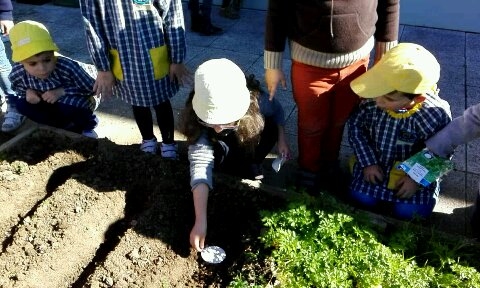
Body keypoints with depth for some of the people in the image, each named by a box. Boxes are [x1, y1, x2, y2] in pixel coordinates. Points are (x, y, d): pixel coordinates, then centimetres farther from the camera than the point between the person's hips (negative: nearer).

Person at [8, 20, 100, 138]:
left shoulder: (67, 67, -38)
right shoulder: (17, 74, -23)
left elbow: (92, 87, -28)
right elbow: (18, 88, 1)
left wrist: (62, 91, -35)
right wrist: (28, 91, -23)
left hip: (77, 100, -5)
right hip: (51, 103, 5)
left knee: (70, 105, -36)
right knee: (21, 104, -14)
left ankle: (85, 127, -1)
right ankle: (68, 125, -5)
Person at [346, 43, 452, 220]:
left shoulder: (436, 114, -26)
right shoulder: (371, 101, -24)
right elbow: (355, 126, -6)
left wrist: (417, 179, -17)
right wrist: (368, 163, -11)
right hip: (375, 164, 1)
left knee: (408, 213, -11)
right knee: (360, 199, -13)